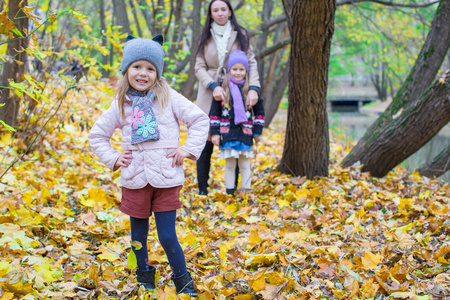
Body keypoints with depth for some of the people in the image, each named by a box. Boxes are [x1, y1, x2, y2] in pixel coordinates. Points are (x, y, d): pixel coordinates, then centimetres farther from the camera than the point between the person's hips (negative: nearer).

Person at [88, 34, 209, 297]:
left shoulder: (169, 98, -2)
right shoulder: (121, 104, 5)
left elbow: (200, 120, 1)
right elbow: (97, 134, 16)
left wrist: (189, 149, -4)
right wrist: (112, 158, 5)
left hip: (166, 179, -3)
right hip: (135, 180, 3)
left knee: (167, 236, -3)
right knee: (138, 236, 12)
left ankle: (183, 281, 17)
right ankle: (144, 278, 32)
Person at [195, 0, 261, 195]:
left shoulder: (241, 35, 6)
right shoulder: (205, 37, 7)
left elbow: (251, 63, 1)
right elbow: (199, 67, 1)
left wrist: (253, 88, -15)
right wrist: (213, 86, -16)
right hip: (210, 93, 0)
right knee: (205, 145, -1)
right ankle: (202, 190, 9)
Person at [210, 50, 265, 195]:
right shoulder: (223, 88, 2)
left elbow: (259, 111, 10)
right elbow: (215, 111, 4)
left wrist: (257, 131, 7)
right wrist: (214, 132, 0)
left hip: (245, 134, 0)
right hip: (227, 133, 0)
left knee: (244, 165, 6)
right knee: (230, 165, 6)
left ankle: (246, 192, 15)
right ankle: (230, 192, 16)